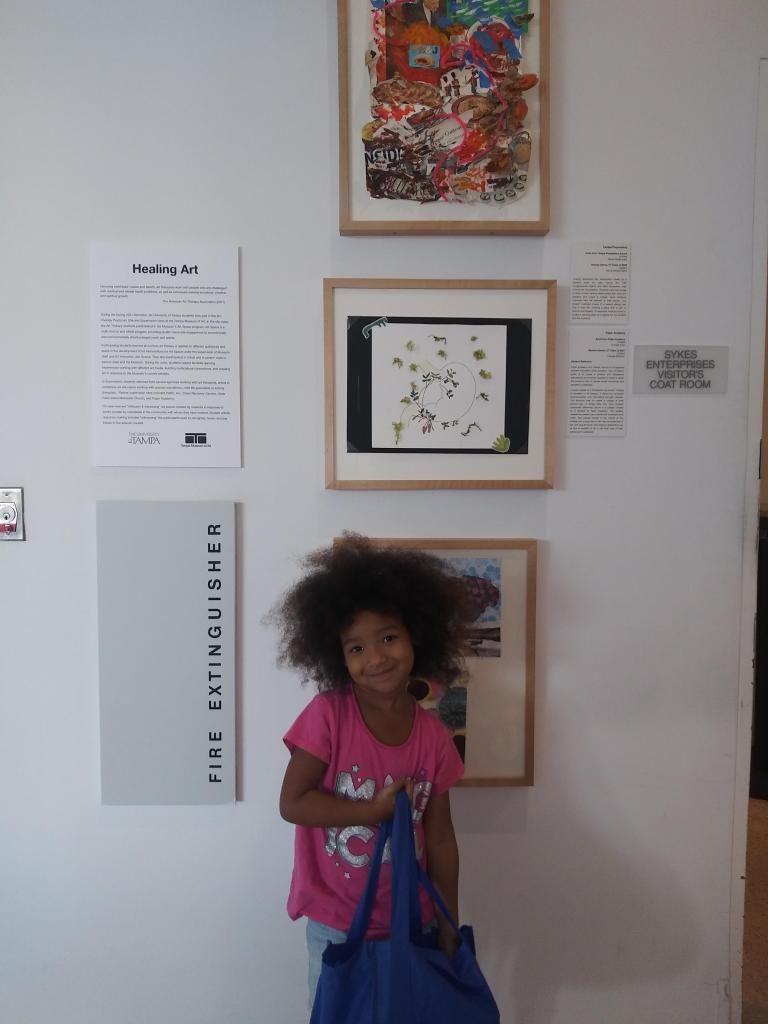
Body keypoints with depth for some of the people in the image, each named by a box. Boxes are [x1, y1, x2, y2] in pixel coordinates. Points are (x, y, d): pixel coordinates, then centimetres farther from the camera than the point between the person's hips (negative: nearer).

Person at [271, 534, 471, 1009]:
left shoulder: (434, 737, -8)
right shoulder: (328, 714, -17)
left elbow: (440, 840, -1)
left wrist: (449, 931, 2)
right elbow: (292, 803, -17)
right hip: (336, 925, -2)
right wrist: (376, 811, -21)